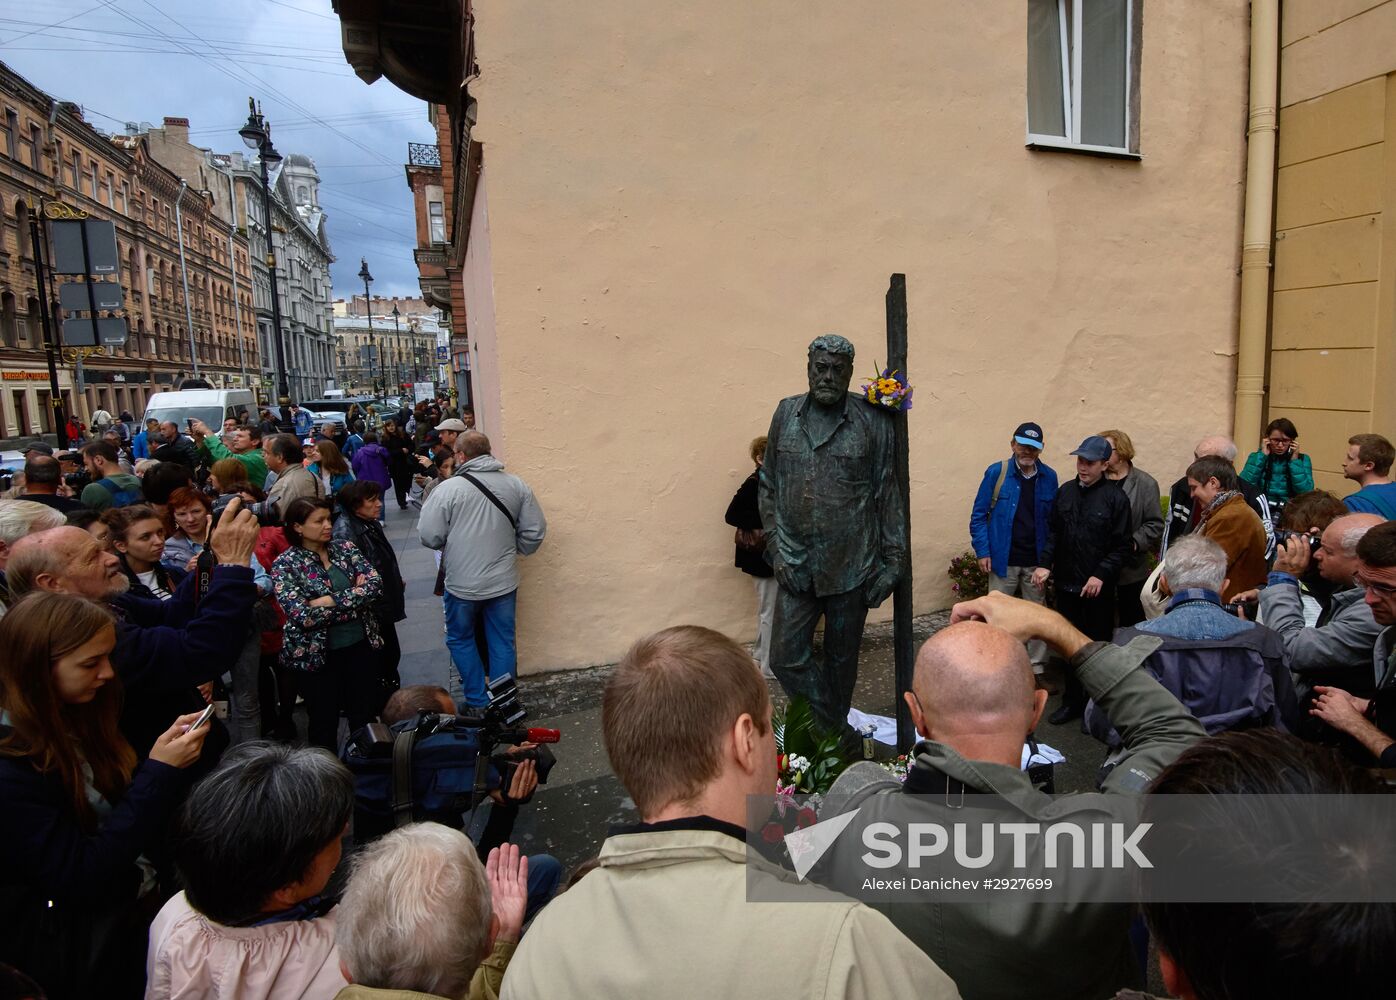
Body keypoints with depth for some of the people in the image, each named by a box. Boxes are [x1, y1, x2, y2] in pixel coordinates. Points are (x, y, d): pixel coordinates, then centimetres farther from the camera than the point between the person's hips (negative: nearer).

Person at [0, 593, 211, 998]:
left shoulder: (71, 719, 0)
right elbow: (81, 881, -22)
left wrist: (172, 745, -9)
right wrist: (160, 773, -25)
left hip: (128, 896, 7)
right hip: (82, 947, -7)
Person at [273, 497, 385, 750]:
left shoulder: (345, 548, 1)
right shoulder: (285, 564, -10)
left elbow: (376, 584, -11)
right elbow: (301, 615, -21)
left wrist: (329, 601, -19)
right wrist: (354, 597, -16)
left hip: (361, 645, 3)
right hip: (316, 655, -3)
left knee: (366, 716, 14)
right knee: (324, 723, 13)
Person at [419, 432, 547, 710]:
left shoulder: (448, 488, -15)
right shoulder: (517, 485, -5)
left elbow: (428, 536, -11)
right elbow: (534, 532, -3)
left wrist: (450, 546, 9)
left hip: (463, 583, -2)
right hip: (504, 581, 3)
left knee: (461, 639, 18)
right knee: (502, 641, 14)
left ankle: (478, 702, 23)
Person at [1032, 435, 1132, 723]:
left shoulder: (1115, 497, -9)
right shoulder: (1065, 491, 6)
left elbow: (1121, 546, -9)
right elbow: (1054, 533, 12)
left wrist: (1101, 575, -17)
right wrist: (1045, 564, 1)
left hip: (1098, 588, -5)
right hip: (1066, 583, 5)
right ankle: (1072, 701, 26)